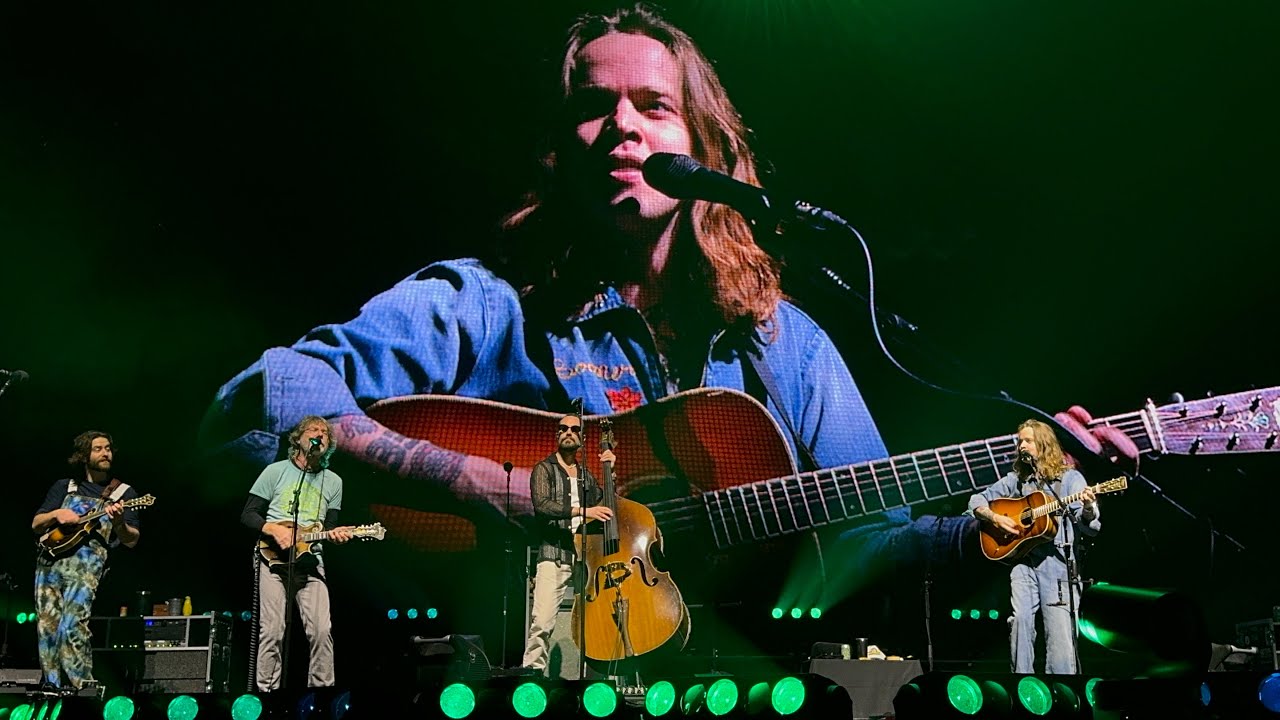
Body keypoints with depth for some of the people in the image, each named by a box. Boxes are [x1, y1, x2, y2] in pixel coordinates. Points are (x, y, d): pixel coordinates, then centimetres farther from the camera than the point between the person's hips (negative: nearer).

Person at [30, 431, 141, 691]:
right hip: (50, 561, 4)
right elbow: (36, 525, 17)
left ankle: (82, 687, -16)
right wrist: (56, 515, -4)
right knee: (47, 625, -2)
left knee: (72, 625, -20)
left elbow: (132, 541, 6)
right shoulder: (64, 487, 19)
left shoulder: (124, 493, 12)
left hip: (88, 564, -4)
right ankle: (54, 687, 5)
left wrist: (119, 523, -15)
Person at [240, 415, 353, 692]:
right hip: (273, 557, -2)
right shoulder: (275, 471, 6)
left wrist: (335, 534, -6)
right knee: (272, 630, -11)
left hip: (311, 560, 2)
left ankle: (321, 687, 1)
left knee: (322, 630, -11)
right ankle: (267, 689, -1)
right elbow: (248, 515, 5)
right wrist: (273, 529, -12)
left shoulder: (333, 481, 14)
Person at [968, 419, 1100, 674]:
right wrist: (995, 518, 0)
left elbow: (1089, 528, -1)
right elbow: (977, 500, 19)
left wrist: (1088, 508, -23)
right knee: (1020, 618, -13)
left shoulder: (1070, 478, 7)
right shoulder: (1016, 479, 16)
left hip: (1057, 561, -3)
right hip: (1023, 559, 3)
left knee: (1059, 627, -11)